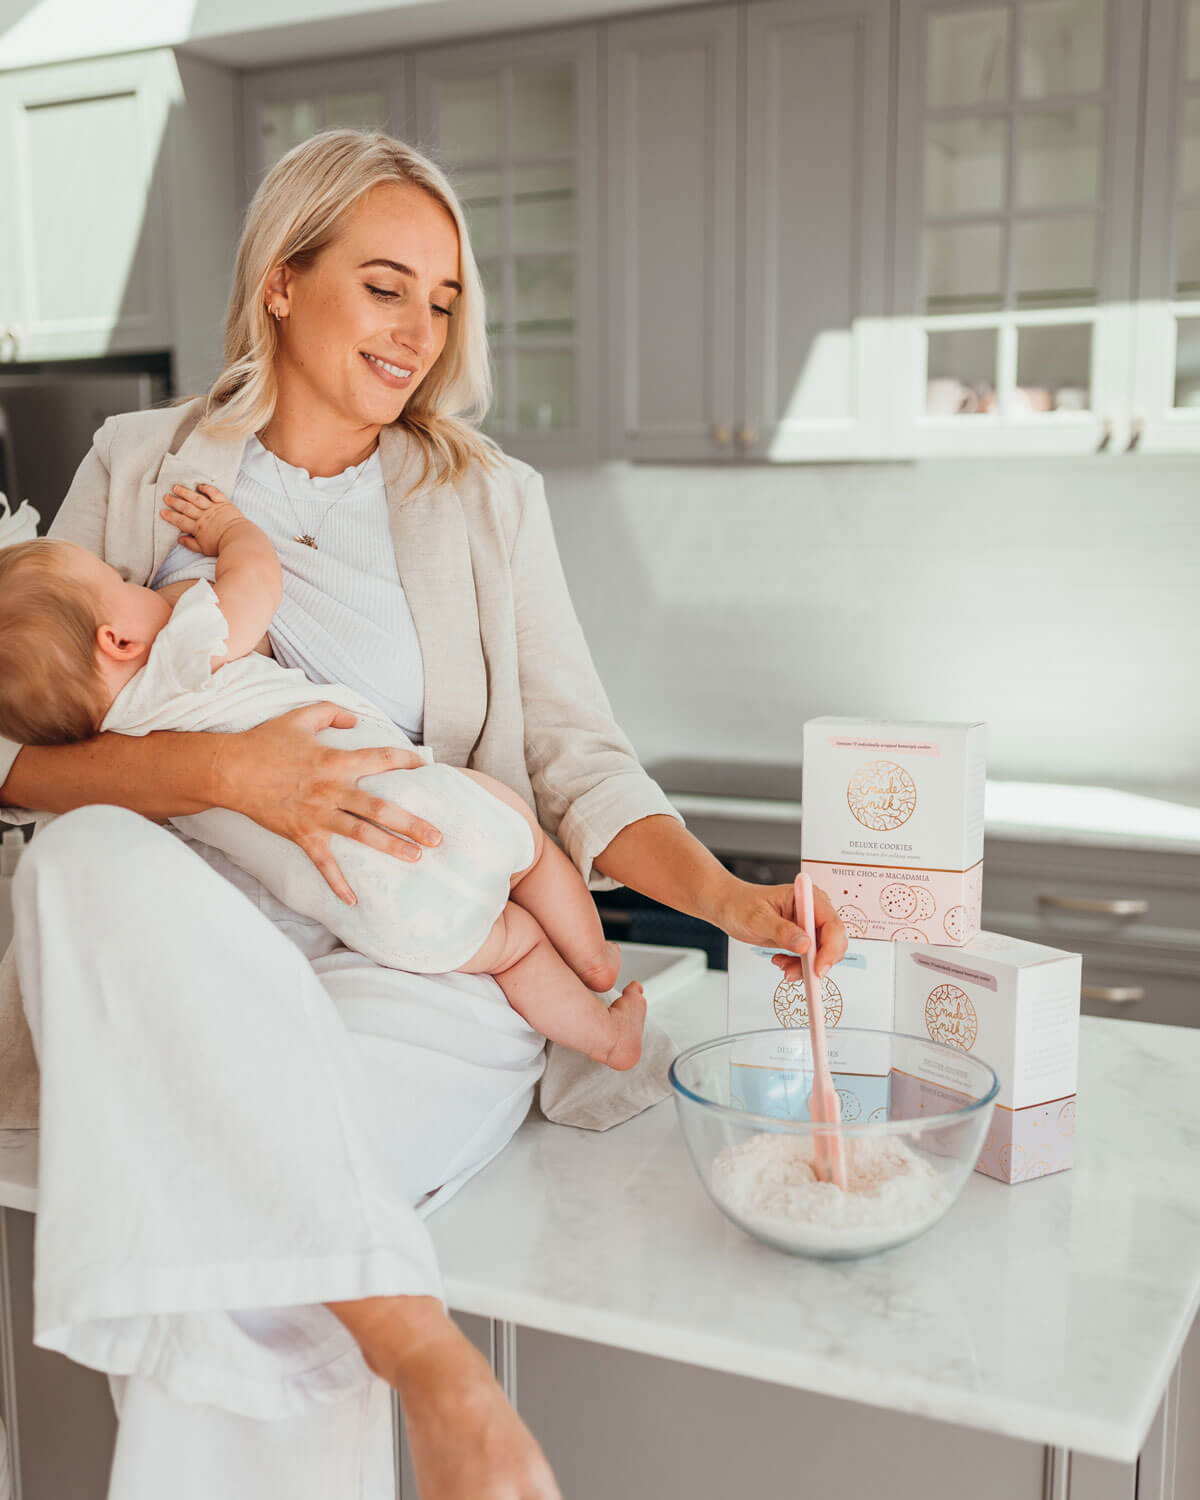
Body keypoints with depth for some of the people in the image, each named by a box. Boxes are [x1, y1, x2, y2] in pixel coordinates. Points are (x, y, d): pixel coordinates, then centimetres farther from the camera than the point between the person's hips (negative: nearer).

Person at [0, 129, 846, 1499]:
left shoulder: (489, 500, 13)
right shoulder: (139, 468, 11)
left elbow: (576, 757, 6)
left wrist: (725, 896, -13)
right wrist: (222, 772, -18)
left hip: (433, 970, -1)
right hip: (192, 941, 1)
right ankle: (424, 1359, -35)